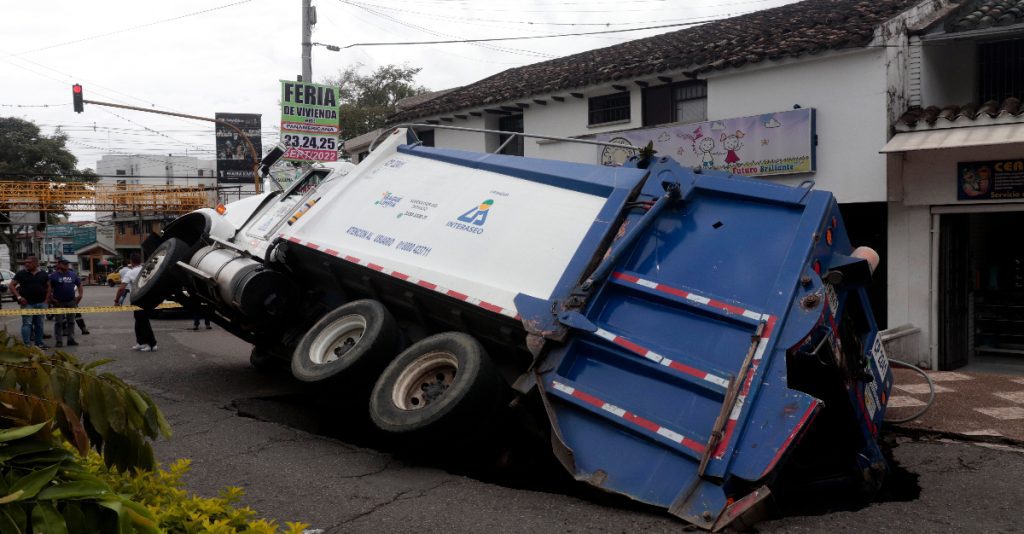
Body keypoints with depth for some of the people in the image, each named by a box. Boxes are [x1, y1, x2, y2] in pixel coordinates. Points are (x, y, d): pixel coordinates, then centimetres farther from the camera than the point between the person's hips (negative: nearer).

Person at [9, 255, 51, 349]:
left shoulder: (43, 274, 8)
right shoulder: (21, 273, 0)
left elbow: (48, 287, 16)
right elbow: (12, 285, 0)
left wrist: (46, 299, 6)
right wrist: (19, 297, -11)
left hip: (41, 303, 3)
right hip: (27, 303, -3)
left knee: (39, 324, 10)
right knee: (27, 324, -7)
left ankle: (39, 343, 18)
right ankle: (27, 344, -6)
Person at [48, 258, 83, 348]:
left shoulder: (73, 274, 9)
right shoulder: (53, 275, -3)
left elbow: (79, 285, 16)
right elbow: (49, 288, -5)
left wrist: (80, 295, 3)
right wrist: (52, 299, -12)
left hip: (71, 301, 4)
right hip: (59, 302, -4)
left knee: (71, 322, 7)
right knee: (59, 322, 0)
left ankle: (71, 339, 14)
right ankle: (59, 341, 4)